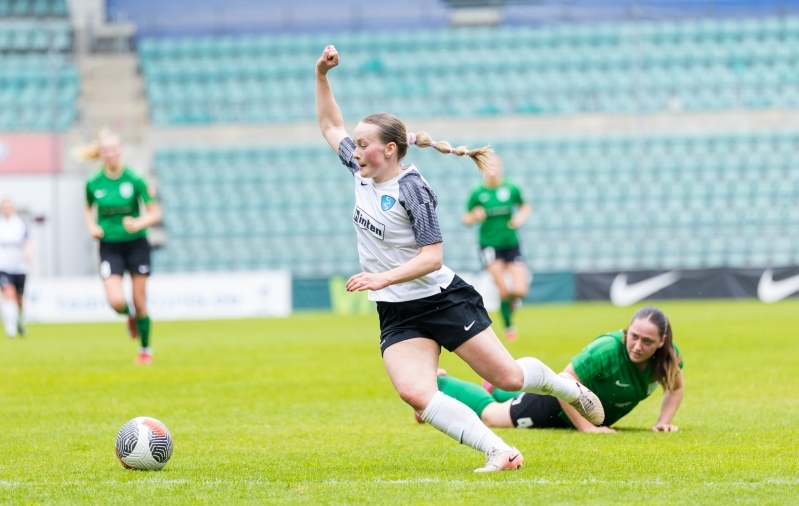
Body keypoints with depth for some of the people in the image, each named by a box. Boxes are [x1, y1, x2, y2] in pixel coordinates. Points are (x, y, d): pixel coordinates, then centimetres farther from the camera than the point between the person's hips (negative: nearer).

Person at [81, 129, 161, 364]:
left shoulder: (134, 180, -10)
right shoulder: (94, 183, -3)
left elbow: (155, 213, -6)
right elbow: (88, 209, 17)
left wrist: (139, 223, -25)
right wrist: (92, 226, -2)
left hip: (136, 244, -1)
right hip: (110, 247, 1)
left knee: (140, 302, 3)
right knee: (116, 301, -16)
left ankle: (145, 349, 23)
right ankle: (130, 317, 21)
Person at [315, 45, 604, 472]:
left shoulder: (411, 190, -18)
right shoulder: (360, 173, 3)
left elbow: (432, 258, -21)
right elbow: (330, 126, 17)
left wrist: (383, 278, -31)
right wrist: (321, 75, 6)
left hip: (443, 300, -6)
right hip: (398, 315, 6)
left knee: (509, 377, 0)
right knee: (414, 393, -21)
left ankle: (569, 389, 34)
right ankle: (499, 452, -21)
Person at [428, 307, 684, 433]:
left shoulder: (668, 355, -26)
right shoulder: (608, 349, -42)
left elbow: (676, 388, -4)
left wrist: (663, 421, -19)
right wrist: (586, 428, -36)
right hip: (555, 407, -6)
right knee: (489, 413, 16)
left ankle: (497, 389, 65)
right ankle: (438, 383, 38)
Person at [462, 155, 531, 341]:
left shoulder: (511, 189, -3)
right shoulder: (477, 193, -5)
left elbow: (525, 207, 14)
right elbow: (466, 219, 4)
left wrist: (521, 217, -7)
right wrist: (475, 217, -18)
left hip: (511, 244, 1)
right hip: (490, 244, -1)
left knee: (519, 291, -11)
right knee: (503, 289, -12)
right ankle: (508, 326, 7)